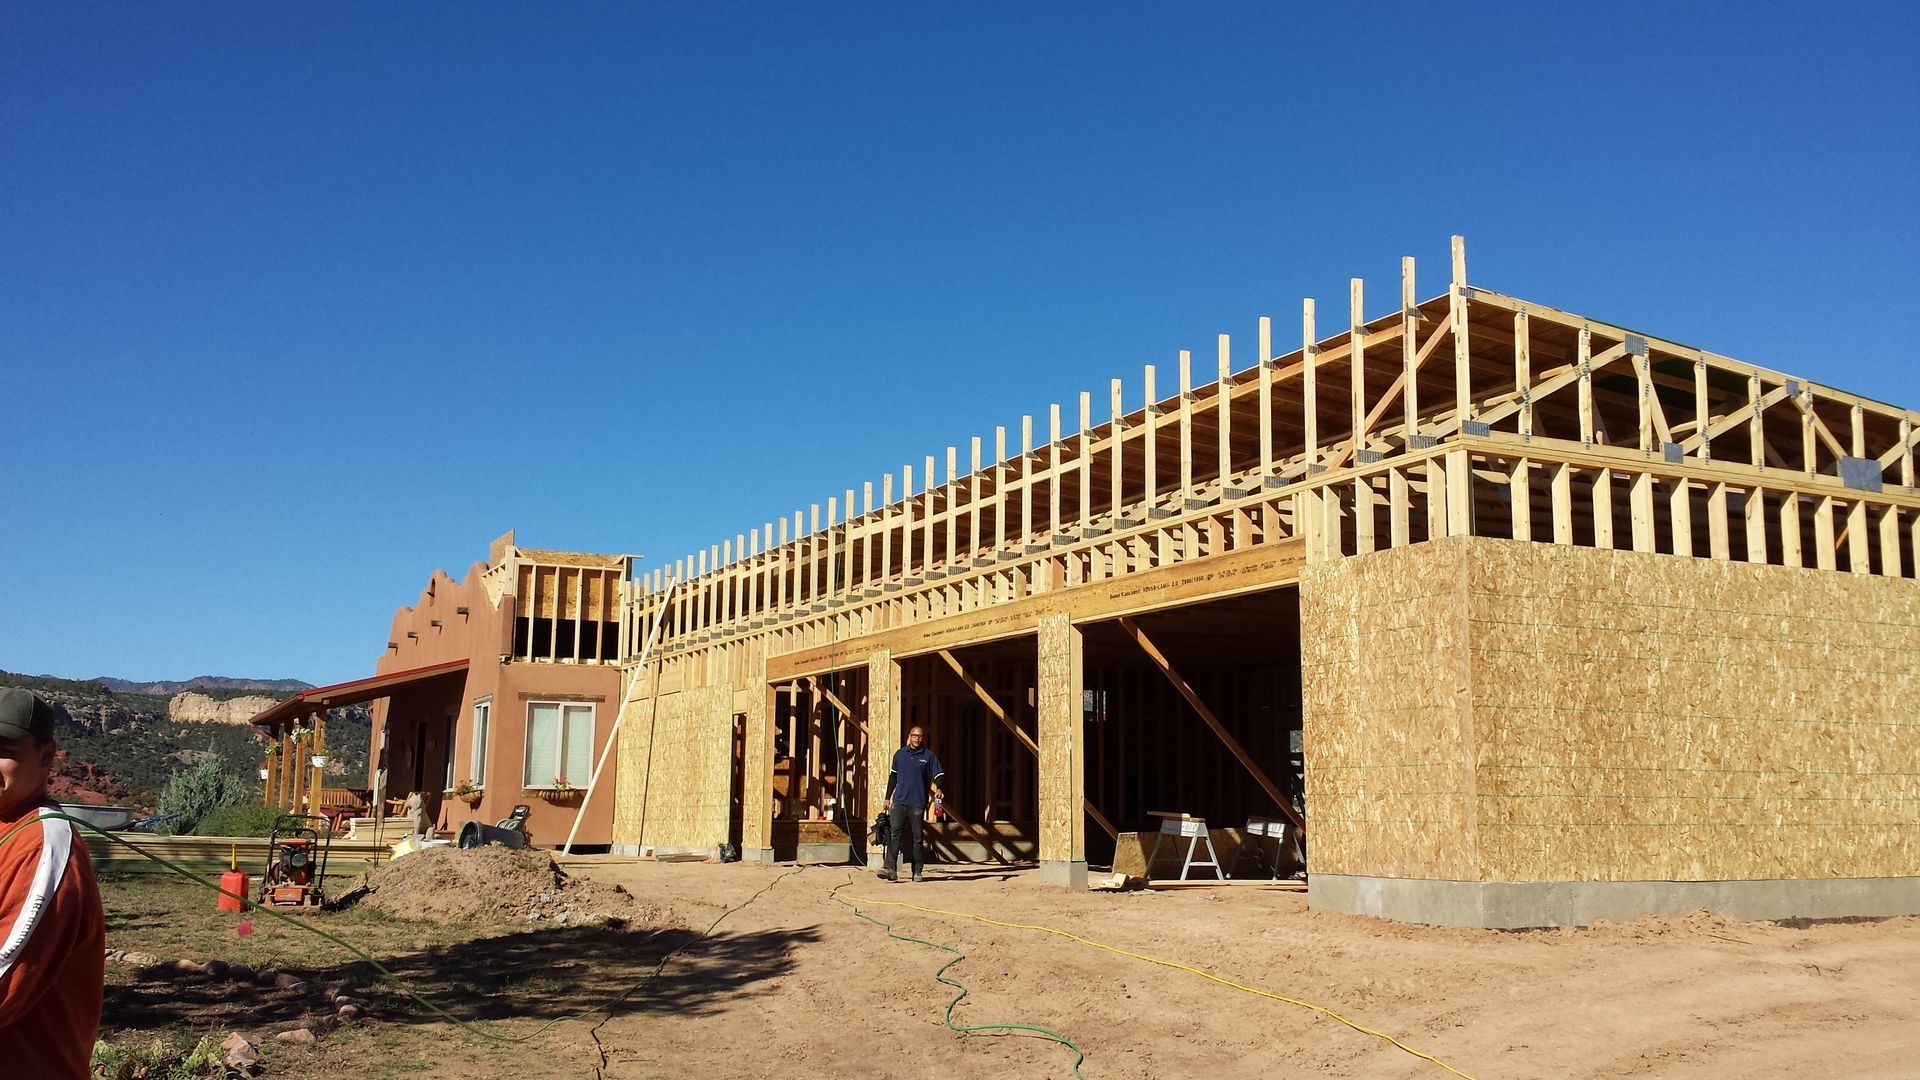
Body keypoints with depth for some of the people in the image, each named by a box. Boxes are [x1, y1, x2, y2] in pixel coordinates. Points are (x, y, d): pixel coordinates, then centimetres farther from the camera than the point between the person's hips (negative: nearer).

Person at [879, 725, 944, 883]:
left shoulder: (929, 756, 4)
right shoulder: (899, 754, 12)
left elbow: (938, 775, 3)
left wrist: (938, 789, -17)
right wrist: (888, 797, 17)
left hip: (918, 803, -1)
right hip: (899, 802, 1)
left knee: (917, 838, 4)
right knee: (894, 834, -11)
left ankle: (918, 871, 10)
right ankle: (891, 868, -17)